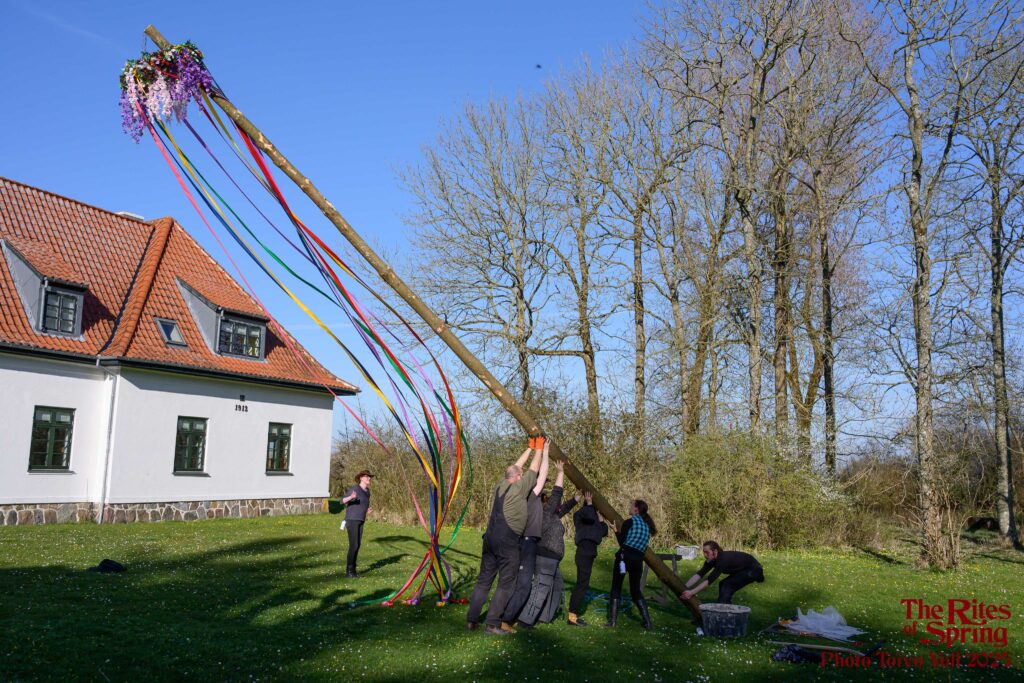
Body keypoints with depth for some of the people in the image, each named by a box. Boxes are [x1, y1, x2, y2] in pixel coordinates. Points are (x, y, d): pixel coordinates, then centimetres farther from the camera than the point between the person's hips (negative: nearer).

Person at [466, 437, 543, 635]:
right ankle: (492, 624, -4)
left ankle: (471, 620, 15)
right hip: (508, 540, -7)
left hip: (490, 537, 7)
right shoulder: (519, 487, -4)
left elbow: (515, 467, 26)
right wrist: (538, 450, 22)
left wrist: (530, 448, 34)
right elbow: (534, 469, 7)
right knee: (506, 583, -1)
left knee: (484, 579, 12)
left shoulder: (500, 485, 13)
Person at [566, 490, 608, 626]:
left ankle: (573, 614, 16)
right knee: (582, 584, -11)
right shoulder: (581, 513, -4)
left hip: (589, 552, 9)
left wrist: (600, 518, 9)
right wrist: (589, 503, -13)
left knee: (582, 584, 11)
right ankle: (572, 616, -10)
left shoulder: (593, 516, 21)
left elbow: (604, 532, 16)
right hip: (584, 552, -9)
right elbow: (590, 517, -26)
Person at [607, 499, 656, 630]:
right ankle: (647, 621, 6)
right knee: (636, 590, 16)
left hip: (625, 556, -5)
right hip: (638, 559, 6)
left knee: (616, 588, 5)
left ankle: (612, 621, 3)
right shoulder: (647, 524, 17)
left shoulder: (629, 522, -2)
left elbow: (622, 543, -4)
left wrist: (616, 530, 9)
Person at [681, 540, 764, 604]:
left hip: (753, 570, -8)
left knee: (727, 585, -18)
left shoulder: (723, 559, -34)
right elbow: (699, 575, -15)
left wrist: (692, 592, -43)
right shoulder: (711, 560, -9)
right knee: (724, 585, 0)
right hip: (743, 570, 8)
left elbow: (709, 580, -38)